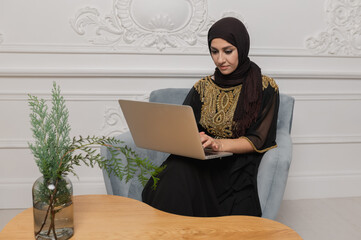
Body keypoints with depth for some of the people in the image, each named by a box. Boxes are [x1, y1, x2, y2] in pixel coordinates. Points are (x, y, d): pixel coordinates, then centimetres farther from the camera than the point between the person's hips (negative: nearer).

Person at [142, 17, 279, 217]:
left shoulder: (265, 88, 4)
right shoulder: (202, 88, 16)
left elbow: (256, 141, -4)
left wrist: (219, 144, -22)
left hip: (239, 166, -3)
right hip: (203, 163, 4)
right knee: (176, 172, -34)